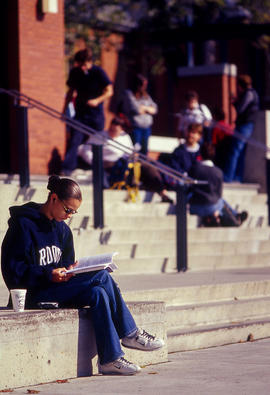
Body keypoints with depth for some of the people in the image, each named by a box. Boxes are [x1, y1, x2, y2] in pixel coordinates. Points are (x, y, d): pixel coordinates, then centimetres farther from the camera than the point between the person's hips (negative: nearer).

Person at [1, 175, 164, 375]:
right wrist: (49, 275, -25)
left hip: (57, 289, 8)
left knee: (98, 294, -23)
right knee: (103, 277, -22)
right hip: (34, 295, -8)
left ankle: (111, 359, -25)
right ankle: (130, 333, -13)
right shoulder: (23, 225, -9)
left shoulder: (62, 229, 15)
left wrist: (70, 270, -5)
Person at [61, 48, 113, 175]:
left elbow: (109, 91, -6)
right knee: (74, 141, -11)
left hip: (96, 114, -2)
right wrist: (64, 110, 12)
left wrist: (98, 100, -23)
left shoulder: (98, 72, -7)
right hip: (80, 113, 2)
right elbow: (71, 92, 16)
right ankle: (66, 169, -17)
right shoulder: (74, 72, 4)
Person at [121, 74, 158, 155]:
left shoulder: (146, 95, 15)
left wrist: (144, 108, -7)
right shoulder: (129, 94, -5)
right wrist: (147, 109, 3)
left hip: (146, 127, 7)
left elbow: (154, 109, 10)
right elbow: (135, 109, -15)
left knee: (144, 150, 7)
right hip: (135, 127, -6)